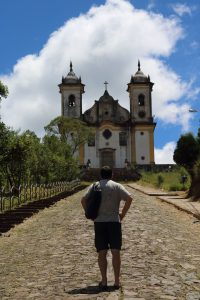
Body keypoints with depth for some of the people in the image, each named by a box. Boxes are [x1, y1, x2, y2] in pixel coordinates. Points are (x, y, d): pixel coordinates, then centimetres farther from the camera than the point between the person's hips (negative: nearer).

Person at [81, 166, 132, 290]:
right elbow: (129, 198, -10)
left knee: (102, 252, 6)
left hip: (99, 222, 1)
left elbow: (83, 200, -4)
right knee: (116, 252, 5)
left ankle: (104, 281, 7)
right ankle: (117, 281, 7)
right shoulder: (117, 186, 2)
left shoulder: (94, 186, 6)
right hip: (114, 221, -1)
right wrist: (122, 214, -2)